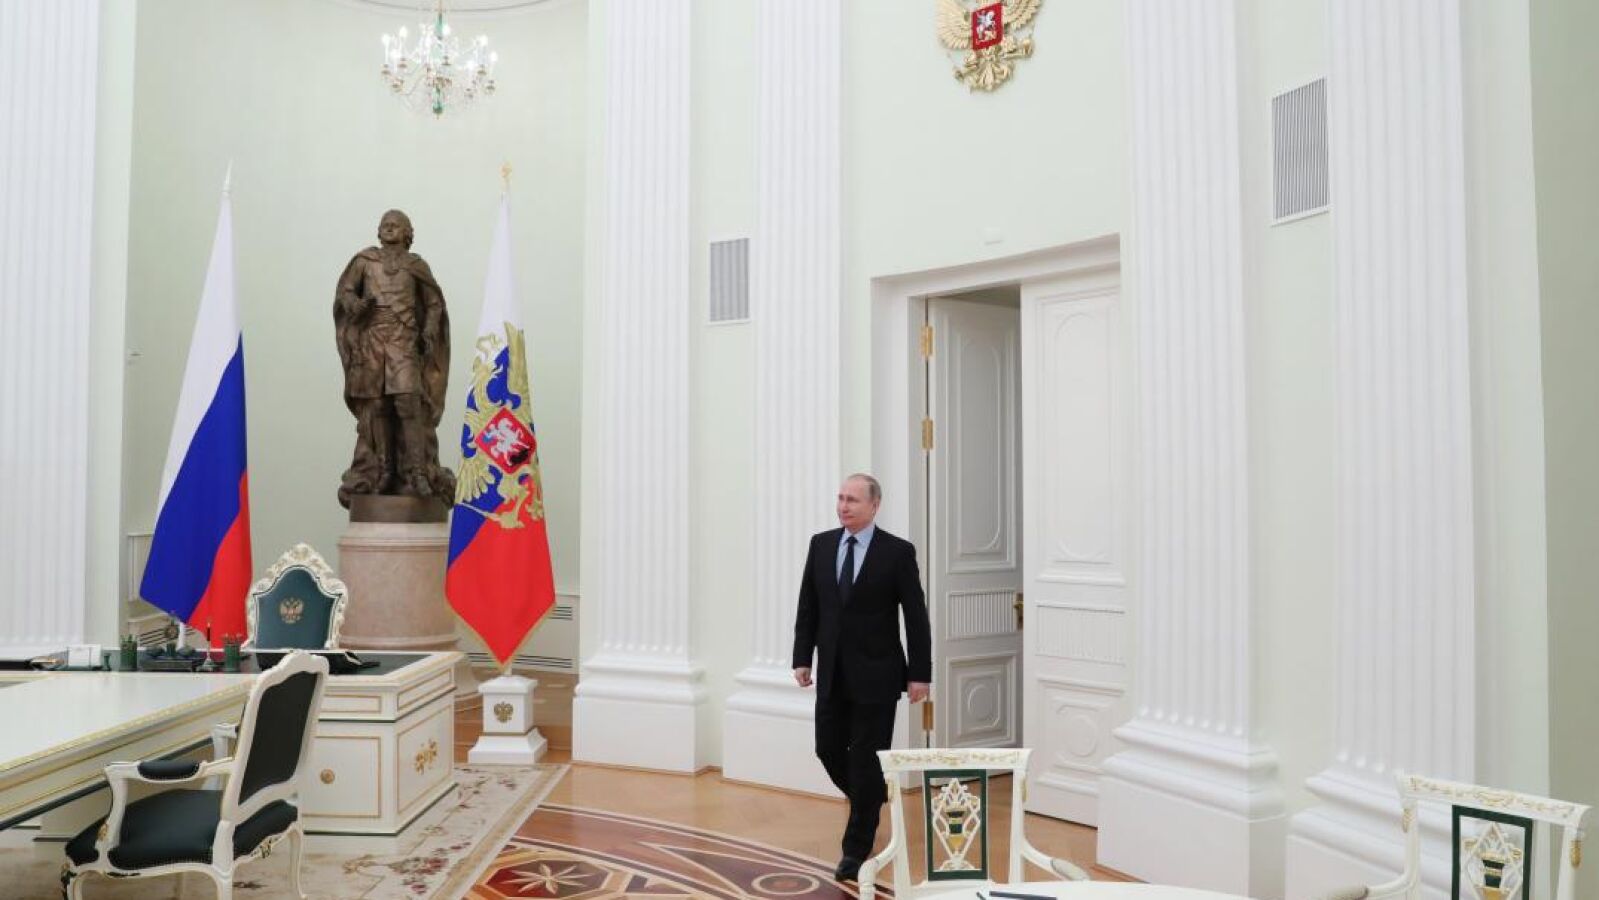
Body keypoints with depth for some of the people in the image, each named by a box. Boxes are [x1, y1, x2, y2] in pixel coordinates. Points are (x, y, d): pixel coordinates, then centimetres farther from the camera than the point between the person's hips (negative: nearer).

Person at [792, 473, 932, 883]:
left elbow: (916, 617, -8)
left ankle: (856, 849, 16)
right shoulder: (821, 544, 4)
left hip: (875, 673, -4)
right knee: (828, 749, 8)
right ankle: (871, 799, 38)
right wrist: (802, 657, 3)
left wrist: (920, 673, -9)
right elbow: (808, 606, 8)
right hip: (832, 672, 4)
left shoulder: (898, 551, -9)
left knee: (865, 758, 1)